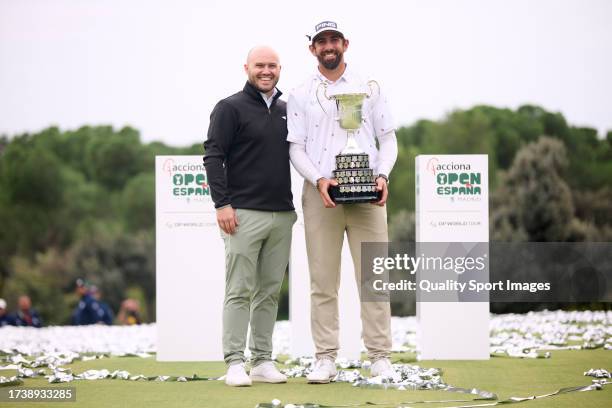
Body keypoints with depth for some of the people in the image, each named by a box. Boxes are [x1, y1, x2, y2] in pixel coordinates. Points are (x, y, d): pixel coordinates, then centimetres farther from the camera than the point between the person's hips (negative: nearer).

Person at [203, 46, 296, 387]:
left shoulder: (287, 111, 15)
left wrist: (294, 208, 15)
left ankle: (263, 361, 13)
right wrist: (222, 203, -15)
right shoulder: (230, 108, -2)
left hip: (282, 215, 6)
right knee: (240, 291, -5)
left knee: (270, 291, 8)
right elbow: (213, 157, -7)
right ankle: (235, 363, -4)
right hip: (244, 214, -6)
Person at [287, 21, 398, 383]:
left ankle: (380, 357, 1)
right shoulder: (300, 95, 10)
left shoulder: (369, 89, 11)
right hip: (320, 193, 0)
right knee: (323, 281, -1)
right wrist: (319, 180, -13)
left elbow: (388, 139, 10)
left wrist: (383, 176, -8)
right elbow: (296, 148, 4)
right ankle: (326, 359, 2)